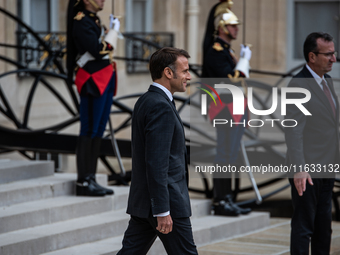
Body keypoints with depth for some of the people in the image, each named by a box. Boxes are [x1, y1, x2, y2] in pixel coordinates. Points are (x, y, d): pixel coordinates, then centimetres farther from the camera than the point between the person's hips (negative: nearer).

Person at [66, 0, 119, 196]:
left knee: (98, 132, 9)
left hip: (105, 83, 10)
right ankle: (83, 182, -6)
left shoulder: (94, 20, 19)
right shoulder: (81, 21, -11)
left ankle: (91, 179, 12)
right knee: (89, 132, -8)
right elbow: (97, 51, -20)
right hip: (93, 83, -10)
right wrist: (114, 31, -11)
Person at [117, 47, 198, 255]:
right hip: (166, 201, -10)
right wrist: (163, 211, -24)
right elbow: (156, 163, -24)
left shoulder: (146, 101, 14)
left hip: (143, 200, 10)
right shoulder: (161, 107, -18)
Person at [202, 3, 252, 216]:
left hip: (235, 112, 10)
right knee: (225, 156, -8)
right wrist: (245, 59, -15)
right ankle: (220, 202, -6)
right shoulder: (216, 51, -13)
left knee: (230, 157, 11)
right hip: (226, 111, -10)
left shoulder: (227, 51, 18)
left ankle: (227, 200, 16)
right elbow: (231, 80, -23)